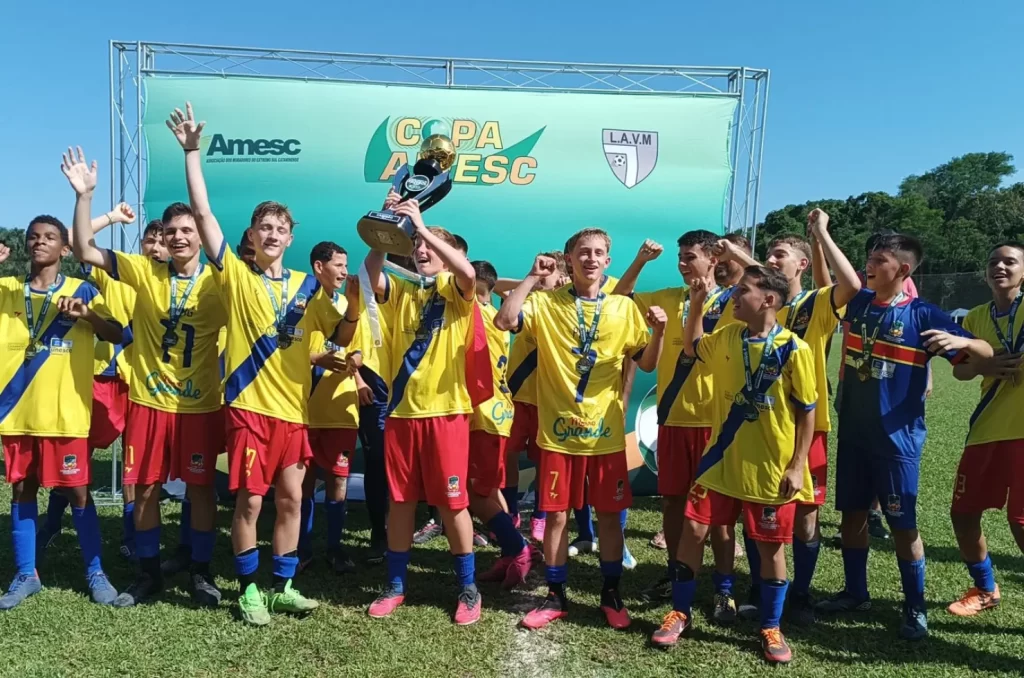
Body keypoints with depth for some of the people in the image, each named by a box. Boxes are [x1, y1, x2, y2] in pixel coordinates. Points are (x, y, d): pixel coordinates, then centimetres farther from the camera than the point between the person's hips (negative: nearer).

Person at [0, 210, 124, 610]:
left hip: (65, 412, -3)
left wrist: (85, 316, -22)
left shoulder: (81, 291, 1)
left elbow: (118, 335, -2)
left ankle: (95, 573, 16)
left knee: (77, 491, 4)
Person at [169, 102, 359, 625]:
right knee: (249, 500, 1)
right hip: (248, 405, -3)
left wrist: (354, 305, -12)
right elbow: (202, 212, -7)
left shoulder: (307, 286, 7)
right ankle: (248, 588, 19)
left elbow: (341, 338, 7)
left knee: (291, 499, 9)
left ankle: (282, 586, 24)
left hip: (292, 407, 3)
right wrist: (192, 151, -12)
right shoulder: (236, 275, 0)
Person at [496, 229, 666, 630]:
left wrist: (658, 332, -13)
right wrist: (533, 277, -14)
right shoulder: (546, 303, 0)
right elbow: (504, 321, -17)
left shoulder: (624, 308, 5)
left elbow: (647, 364, 6)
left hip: (606, 432, 1)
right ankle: (555, 597, 23)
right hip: (558, 430, -1)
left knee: (609, 515, 9)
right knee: (556, 515, 7)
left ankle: (611, 595, 27)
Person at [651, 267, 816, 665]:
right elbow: (691, 347, 21)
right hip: (721, 458, 4)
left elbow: (806, 411, -7)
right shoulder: (725, 338, 1)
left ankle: (770, 628, 27)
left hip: (770, 466, -4)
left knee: (770, 546, 9)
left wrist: (798, 465, -10)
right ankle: (680, 613, 22)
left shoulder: (794, 350, -13)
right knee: (693, 530, 4)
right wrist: (697, 303, 6)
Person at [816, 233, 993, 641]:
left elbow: (985, 353, -10)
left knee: (902, 523, 4)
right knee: (851, 512, 14)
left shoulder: (922, 315, -11)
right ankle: (855, 592, 30)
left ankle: (915, 608, 21)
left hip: (897, 436, -5)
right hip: (852, 431, 5)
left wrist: (960, 341, -33)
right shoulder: (857, 302, 3)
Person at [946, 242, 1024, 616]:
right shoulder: (976, 317, 9)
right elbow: (959, 370, 9)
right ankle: (985, 590, 32)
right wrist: (983, 365, -15)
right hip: (985, 430, 5)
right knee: (962, 513, 10)